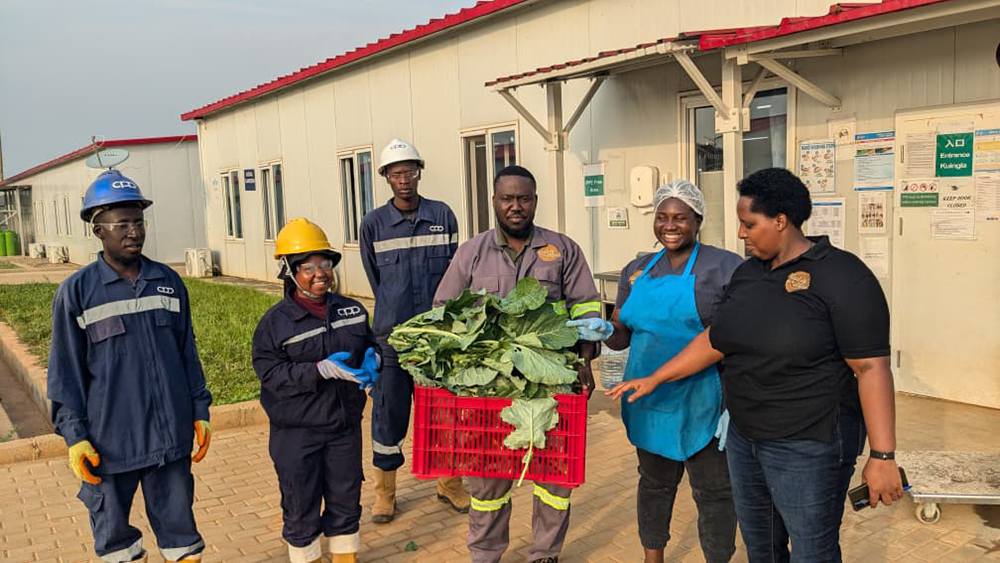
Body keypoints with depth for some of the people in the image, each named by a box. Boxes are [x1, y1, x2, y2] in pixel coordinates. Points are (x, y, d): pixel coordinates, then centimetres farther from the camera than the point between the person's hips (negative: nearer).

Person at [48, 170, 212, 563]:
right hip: (110, 441, -2)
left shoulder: (169, 282, 5)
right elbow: (65, 371, -1)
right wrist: (74, 436, -5)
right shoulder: (76, 291, -5)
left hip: (171, 437, 2)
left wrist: (200, 412, 9)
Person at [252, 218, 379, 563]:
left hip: (345, 425, 4)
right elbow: (269, 373, -16)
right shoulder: (276, 321, -10)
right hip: (297, 433, -4)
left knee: (346, 502, 17)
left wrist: (371, 359, -8)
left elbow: (369, 345, 16)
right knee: (301, 508, 10)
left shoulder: (352, 311, 2)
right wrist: (321, 370, -27)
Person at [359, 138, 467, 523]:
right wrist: (397, 319, 7)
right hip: (392, 336, -1)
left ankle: (449, 483, 26)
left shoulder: (443, 215, 3)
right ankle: (385, 492, 19)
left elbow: (453, 272, 5)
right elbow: (375, 279, 8)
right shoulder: (373, 224, 1)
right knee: (388, 412, 4)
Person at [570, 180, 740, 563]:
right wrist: (604, 331, -10)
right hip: (649, 401, 5)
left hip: (701, 403, -5)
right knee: (654, 482, 20)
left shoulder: (724, 268, -7)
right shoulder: (638, 270, 10)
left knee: (712, 492, 8)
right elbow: (622, 336, 13)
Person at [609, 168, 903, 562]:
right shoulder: (747, 273, 7)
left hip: (808, 447, -7)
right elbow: (714, 340, 13)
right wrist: (655, 379, 12)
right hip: (744, 437, 7)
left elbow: (871, 368, -18)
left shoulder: (841, 276, -15)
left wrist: (882, 456, -20)